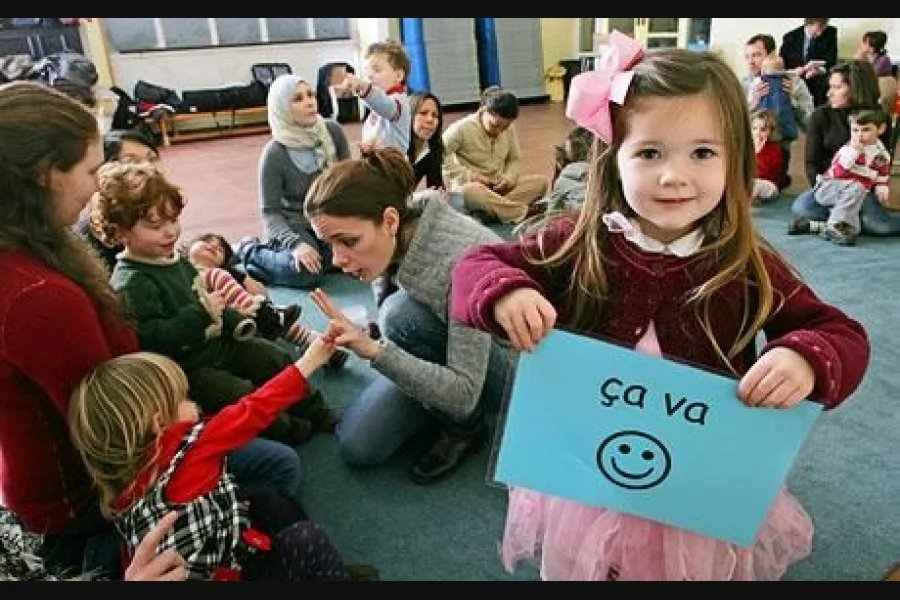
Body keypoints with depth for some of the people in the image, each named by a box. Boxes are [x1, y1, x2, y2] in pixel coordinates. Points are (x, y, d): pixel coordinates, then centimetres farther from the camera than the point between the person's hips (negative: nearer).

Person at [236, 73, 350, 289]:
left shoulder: (333, 131, -8)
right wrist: (295, 244, -32)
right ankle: (250, 252, -3)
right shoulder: (275, 153, -18)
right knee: (306, 271, -32)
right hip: (294, 225, -4)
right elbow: (270, 212, -16)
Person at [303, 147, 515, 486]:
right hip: (439, 356, 5)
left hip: (505, 368, -5)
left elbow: (464, 393, -34)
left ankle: (466, 425, -9)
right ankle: (448, 408, 12)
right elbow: (386, 320, 5)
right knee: (356, 447, -9)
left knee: (403, 311, -31)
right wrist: (366, 343, -13)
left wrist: (375, 350, -43)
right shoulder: (390, 238, -16)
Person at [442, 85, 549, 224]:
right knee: (470, 191, -43)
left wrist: (509, 177, -9)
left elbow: (515, 159, 14)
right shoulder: (462, 128, -13)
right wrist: (467, 175, -22)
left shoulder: (509, 129, 3)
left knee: (541, 181, -16)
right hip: (470, 186, -5)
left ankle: (490, 211, -34)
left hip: (498, 187, 6)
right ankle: (525, 212, -39)